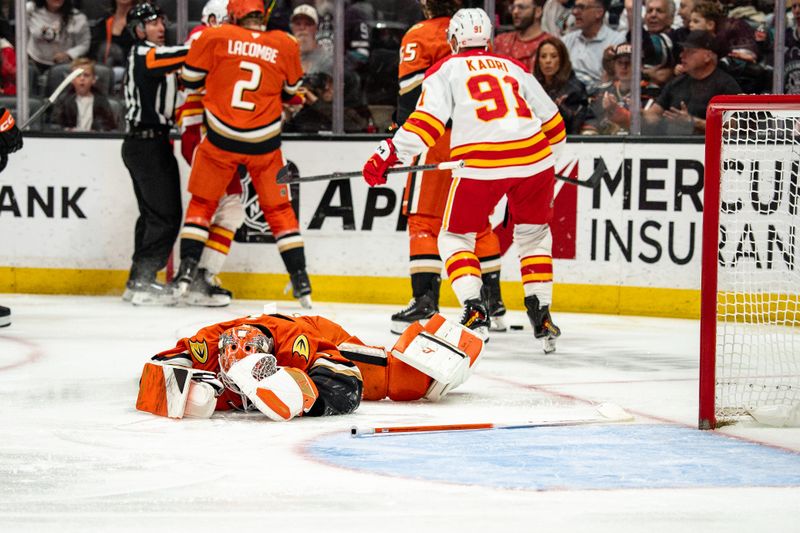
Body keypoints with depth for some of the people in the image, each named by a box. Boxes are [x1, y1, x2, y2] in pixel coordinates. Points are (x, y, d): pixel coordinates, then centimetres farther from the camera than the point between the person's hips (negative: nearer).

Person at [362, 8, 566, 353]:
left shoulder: (447, 69, 12)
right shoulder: (514, 68, 23)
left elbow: (427, 120, -4)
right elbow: (553, 122, 25)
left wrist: (390, 154, -7)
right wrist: (547, 158, 42)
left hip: (480, 165, -3)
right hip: (534, 160, 3)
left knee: (455, 237, 14)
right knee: (533, 234, 23)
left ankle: (475, 313, -3)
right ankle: (541, 315, 15)